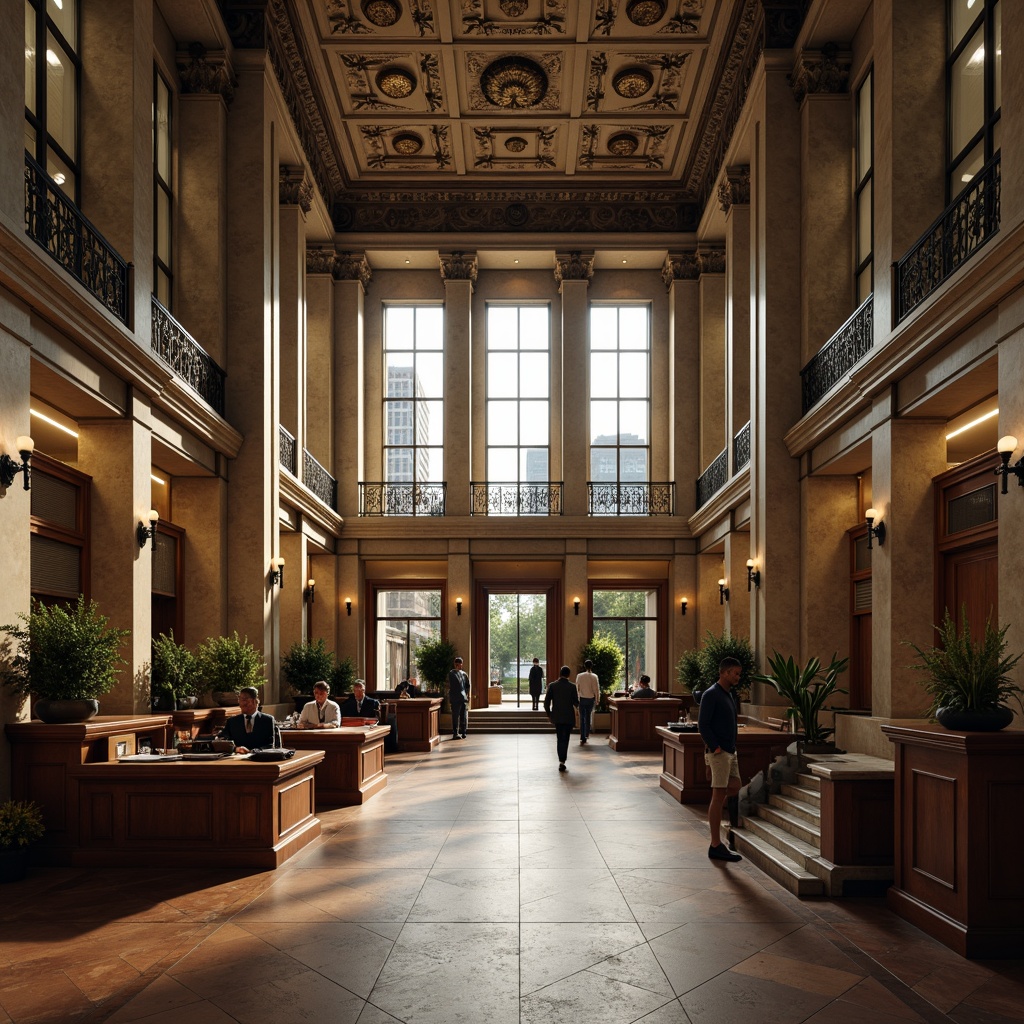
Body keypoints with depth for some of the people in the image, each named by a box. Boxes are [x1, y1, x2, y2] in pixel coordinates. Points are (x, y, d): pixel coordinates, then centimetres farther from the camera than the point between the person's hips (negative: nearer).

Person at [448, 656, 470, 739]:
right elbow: (449, 686, -6)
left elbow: (467, 686, 20)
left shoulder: (464, 674, 14)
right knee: (455, 717, -3)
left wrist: (468, 695, 11)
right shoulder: (451, 674, -2)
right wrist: (449, 698, -11)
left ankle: (463, 732, 15)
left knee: (464, 717, 7)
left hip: (464, 698, 5)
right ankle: (455, 733, 0)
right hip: (455, 698, -5)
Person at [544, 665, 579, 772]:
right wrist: (576, 705, 17)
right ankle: (562, 761, -5)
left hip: (557, 716, 2)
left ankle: (561, 760, 17)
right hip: (568, 717, -2)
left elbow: (546, 702, -4)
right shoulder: (572, 686, -9)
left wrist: (549, 714, 9)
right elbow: (576, 703, -7)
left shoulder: (552, 685, -5)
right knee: (565, 739, 4)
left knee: (559, 739, 15)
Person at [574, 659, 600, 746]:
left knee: (582, 718, 7)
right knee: (588, 717, 14)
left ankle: (582, 738, 5)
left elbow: (577, 688, -1)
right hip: (591, 699, 0)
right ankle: (586, 735, 19)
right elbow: (596, 689, -6)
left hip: (582, 699, 0)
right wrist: (597, 699, 6)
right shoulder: (594, 677, -10)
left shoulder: (579, 676, -7)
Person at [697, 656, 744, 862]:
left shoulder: (728, 695, 15)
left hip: (730, 752, 9)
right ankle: (716, 846, -2)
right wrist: (716, 748, -17)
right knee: (719, 795, -6)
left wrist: (734, 751, 15)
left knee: (734, 788, 11)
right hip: (719, 753, -9)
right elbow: (703, 724, -17)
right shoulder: (711, 694, -13)